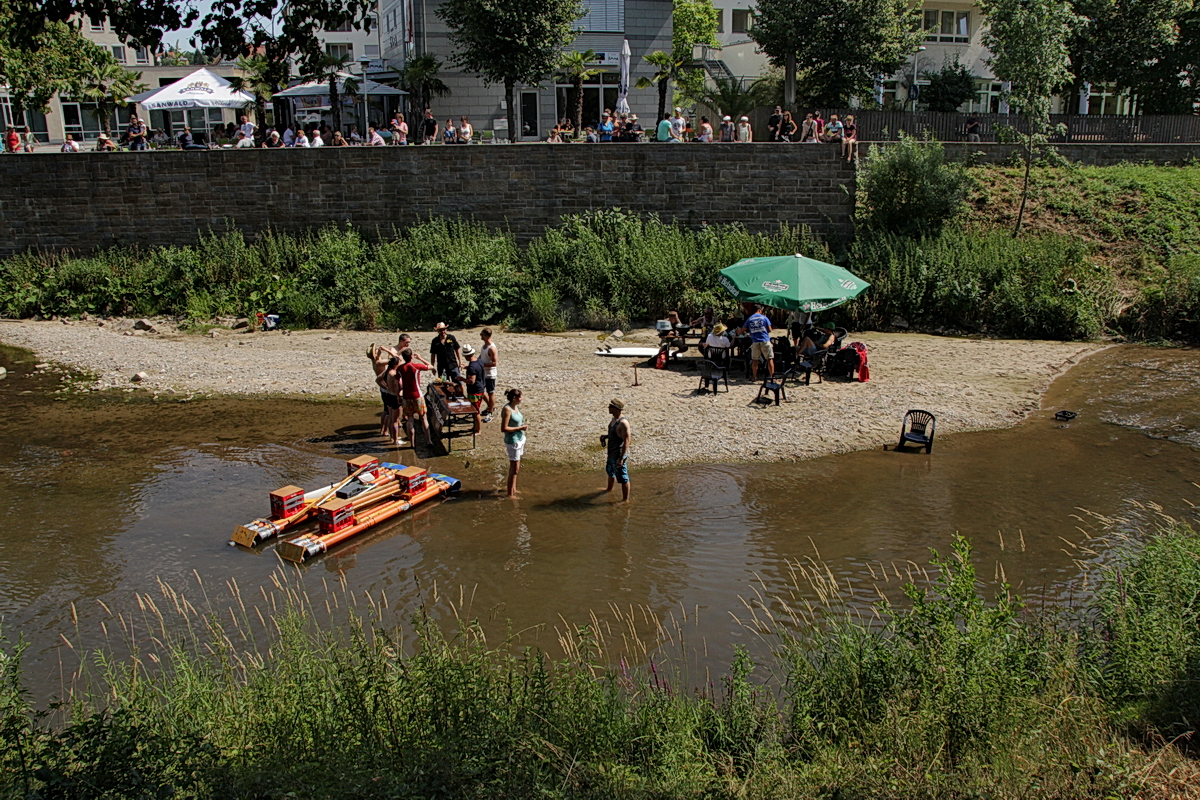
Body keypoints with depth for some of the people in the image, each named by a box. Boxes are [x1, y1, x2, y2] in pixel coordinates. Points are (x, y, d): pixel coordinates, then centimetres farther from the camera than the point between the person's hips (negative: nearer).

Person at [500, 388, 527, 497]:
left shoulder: (515, 407, 6)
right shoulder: (507, 409, -20)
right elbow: (504, 428, -22)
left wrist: (522, 425, 0)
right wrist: (520, 428, -20)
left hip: (520, 439, 9)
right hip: (513, 441, -9)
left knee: (516, 467, 18)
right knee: (514, 468, -1)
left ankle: (513, 489, 30)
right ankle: (510, 493, 8)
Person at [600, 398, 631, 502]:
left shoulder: (623, 423, -26)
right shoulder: (614, 419, 4)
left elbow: (626, 441, -26)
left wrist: (621, 458, -28)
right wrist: (606, 436, 3)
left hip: (619, 454, -11)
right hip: (611, 453, 11)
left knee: (623, 478, 2)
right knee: (610, 471, 31)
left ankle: (625, 499, 14)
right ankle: (609, 489, 55)